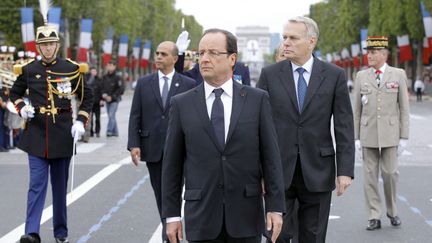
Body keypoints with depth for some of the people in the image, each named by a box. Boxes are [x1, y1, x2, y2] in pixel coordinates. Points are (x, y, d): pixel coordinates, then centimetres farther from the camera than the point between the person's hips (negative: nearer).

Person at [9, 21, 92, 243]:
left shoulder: (71, 69, 0)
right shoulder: (28, 70, 2)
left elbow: (87, 97, 9)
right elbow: (14, 93, 16)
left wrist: (80, 121, -3)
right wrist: (21, 108, -4)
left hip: (62, 134, 0)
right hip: (36, 133, 0)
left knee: (60, 185, 9)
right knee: (37, 184, -7)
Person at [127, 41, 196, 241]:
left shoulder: (188, 84, 0)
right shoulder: (144, 83, 6)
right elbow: (135, 117, 4)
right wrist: (134, 144, -6)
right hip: (152, 149, 3)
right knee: (160, 195, 12)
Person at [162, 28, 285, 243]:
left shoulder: (257, 99, 2)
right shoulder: (182, 104, 3)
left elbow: (270, 156, 1)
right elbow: (172, 163, 5)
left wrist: (275, 207, -5)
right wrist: (171, 214, 2)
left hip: (246, 216, 0)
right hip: (201, 217, 0)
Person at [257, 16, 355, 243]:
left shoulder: (334, 75, 1)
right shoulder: (270, 74, 2)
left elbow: (344, 126, -1)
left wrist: (345, 169, -7)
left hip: (317, 172, 0)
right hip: (278, 171, 0)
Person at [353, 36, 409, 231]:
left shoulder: (398, 75, 2)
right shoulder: (361, 76, 6)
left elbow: (404, 108, 1)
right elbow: (356, 109, 7)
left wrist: (404, 137, -3)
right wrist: (356, 137, 2)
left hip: (390, 134, -1)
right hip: (368, 134, 2)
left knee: (390, 173, 0)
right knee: (370, 176, 2)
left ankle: (392, 211, 20)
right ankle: (374, 217, 8)